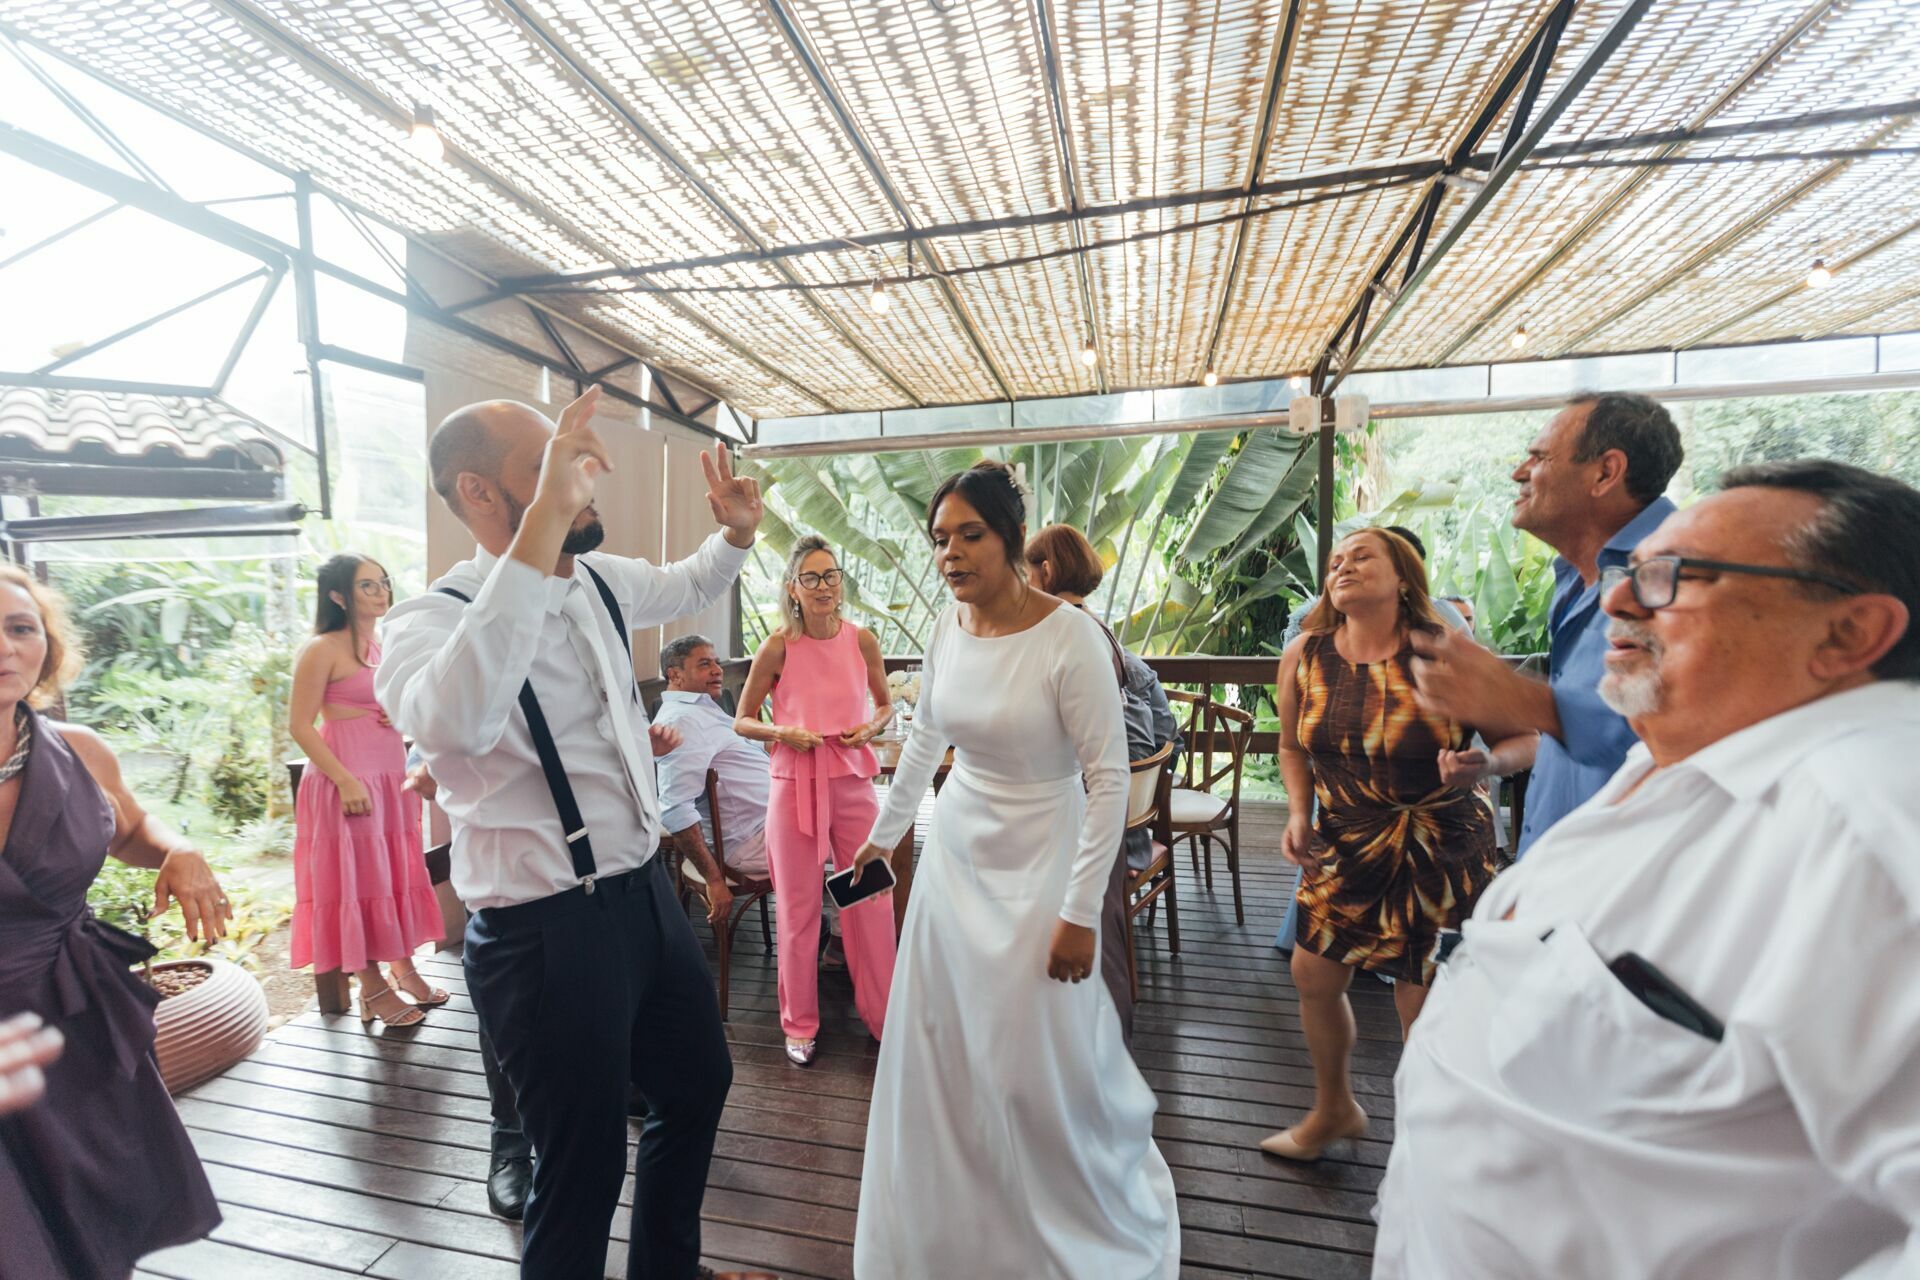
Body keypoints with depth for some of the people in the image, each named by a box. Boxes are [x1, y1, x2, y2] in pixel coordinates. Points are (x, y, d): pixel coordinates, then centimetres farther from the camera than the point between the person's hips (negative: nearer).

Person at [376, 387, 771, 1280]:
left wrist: (735, 534, 7)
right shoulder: (433, 620, -18)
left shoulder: (599, 581, 3)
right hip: (546, 930, -8)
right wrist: (544, 526, -45)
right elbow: (451, 718, -43)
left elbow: (685, 587, 26)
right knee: (585, 1165, 10)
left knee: (698, 1083, 25)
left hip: (646, 893, 8)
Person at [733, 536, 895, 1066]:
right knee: (799, 909, 9)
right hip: (795, 784, -2)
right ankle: (800, 1024, 28)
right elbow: (742, 721, 3)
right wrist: (782, 733, -15)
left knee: (873, 900, 6)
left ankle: (882, 1014, 26)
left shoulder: (861, 640, -1)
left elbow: (886, 705, 13)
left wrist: (871, 727, -7)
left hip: (853, 781, 2)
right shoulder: (778, 647, -7)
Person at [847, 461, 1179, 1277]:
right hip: (953, 856, 6)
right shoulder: (945, 628, -3)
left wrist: (1081, 912, -18)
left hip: (1035, 869, -6)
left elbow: (1110, 777, -19)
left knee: (1043, 1065, 7)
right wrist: (884, 834, 19)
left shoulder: (1069, 637, -21)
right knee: (941, 1053, 18)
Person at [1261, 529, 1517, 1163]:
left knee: (1426, 1011, 5)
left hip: (1439, 855, -4)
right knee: (1313, 977, 14)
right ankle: (1333, 1110, 43)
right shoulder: (1304, 657, -4)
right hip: (1346, 847, 5)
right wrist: (1299, 814, -3)